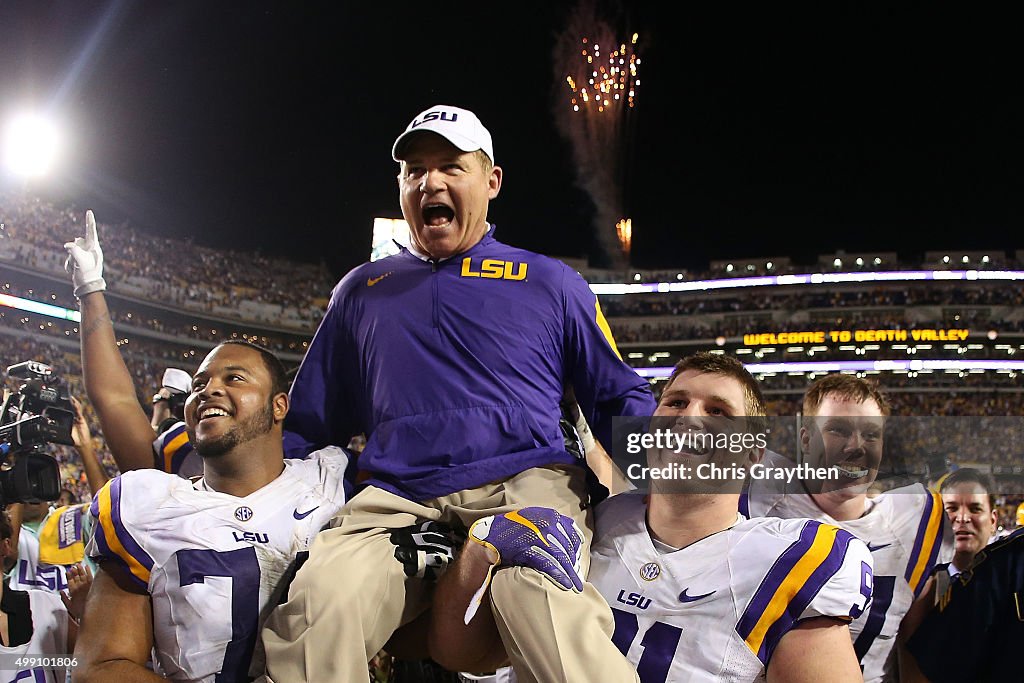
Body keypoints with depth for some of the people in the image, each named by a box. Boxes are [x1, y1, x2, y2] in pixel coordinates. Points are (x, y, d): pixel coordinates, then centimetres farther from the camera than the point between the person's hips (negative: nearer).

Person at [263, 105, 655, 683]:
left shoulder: (550, 283, 16)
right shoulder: (362, 291, 24)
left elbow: (620, 401, 15)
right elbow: (311, 421, 27)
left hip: (525, 486, -2)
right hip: (394, 501, 2)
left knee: (546, 605, -36)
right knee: (316, 604, -30)